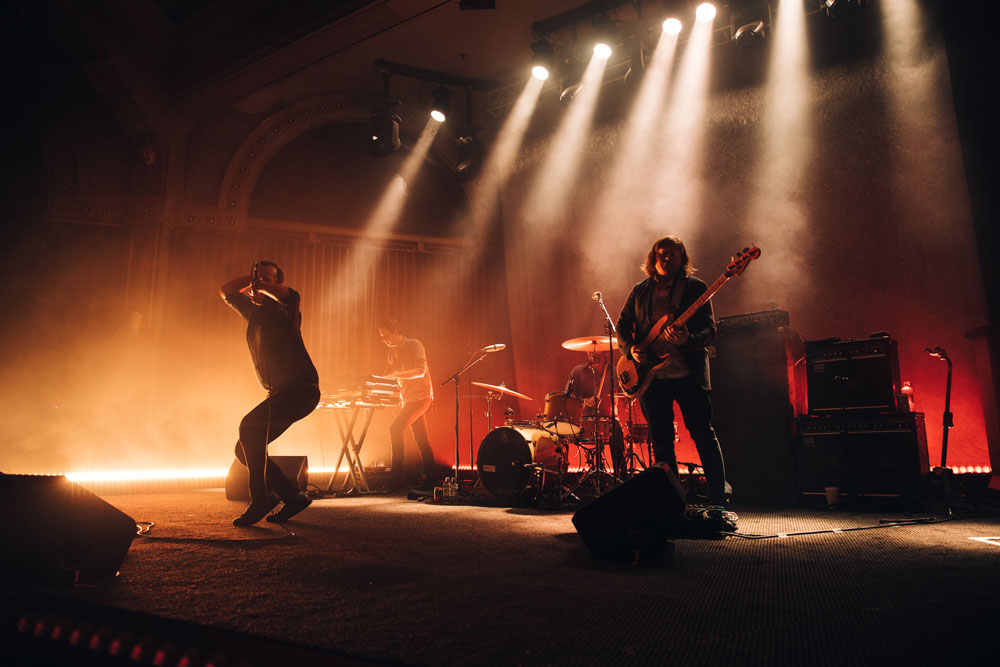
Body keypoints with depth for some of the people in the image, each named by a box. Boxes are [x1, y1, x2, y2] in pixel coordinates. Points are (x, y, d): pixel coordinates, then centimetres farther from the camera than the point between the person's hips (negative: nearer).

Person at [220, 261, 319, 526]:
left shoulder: (282, 308, -5)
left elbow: (290, 295, -29)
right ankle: (293, 496, 12)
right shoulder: (254, 312, 17)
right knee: (245, 450, 5)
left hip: (301, 389, -9)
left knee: (250, 426, -28)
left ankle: (260, 501, -20)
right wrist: (250, 279, 15)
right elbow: (225, 291, 27)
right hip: (278, 394, 9)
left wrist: (261, 286, -20)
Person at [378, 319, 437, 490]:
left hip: (421, 395, -8)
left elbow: (421, 371, -20)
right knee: (421, 439, 8)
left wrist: (396, 374, -26)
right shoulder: (393, 351, 14)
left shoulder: (414, 345, -9)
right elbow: (387, 375, 18)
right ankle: (430, 478, 13)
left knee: (395, 429, -20)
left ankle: (397, 475, -18)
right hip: (408, 397, 8)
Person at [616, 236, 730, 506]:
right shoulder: (640, 291, 12)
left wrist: (687, 339, -24)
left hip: (689, 374, -3)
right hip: (651, 376, 3)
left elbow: (709, 330, -4)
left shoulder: (696, 287, 2)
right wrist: (631, 349, -5)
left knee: (704, 436, -1)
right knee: (661, 443, 8)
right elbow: (622, 326, 14)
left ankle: (719, 499, 11)